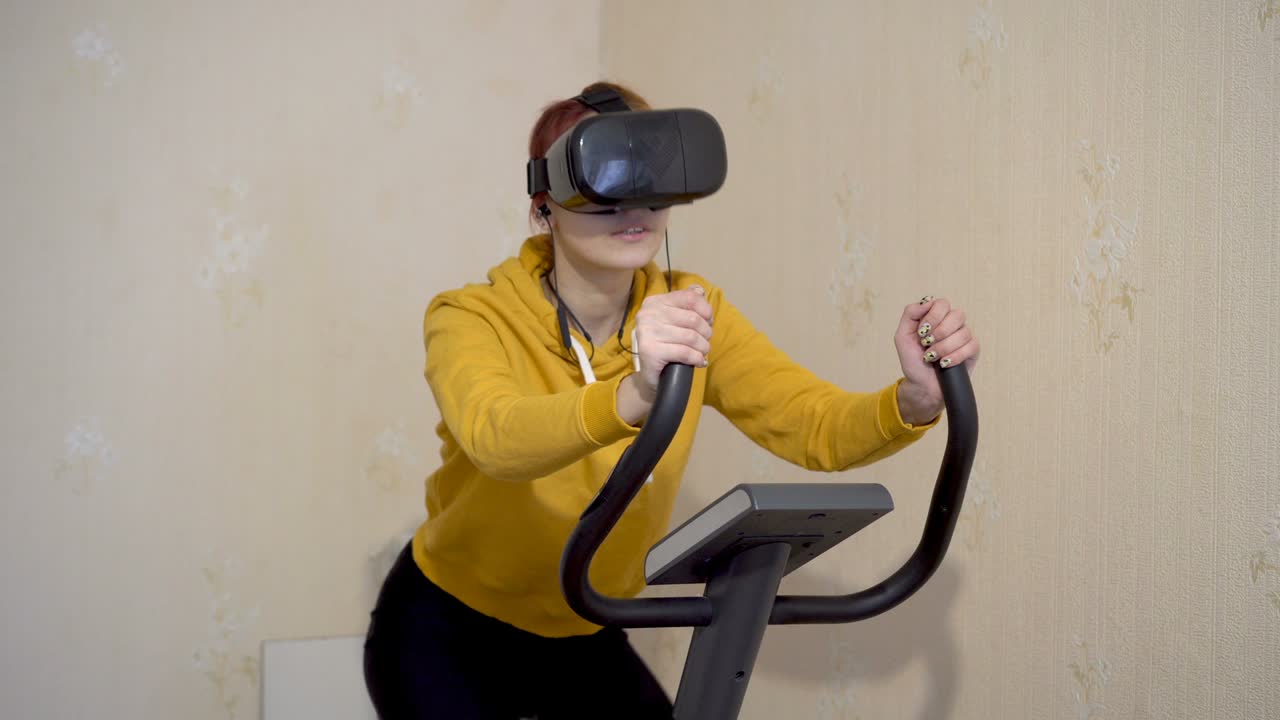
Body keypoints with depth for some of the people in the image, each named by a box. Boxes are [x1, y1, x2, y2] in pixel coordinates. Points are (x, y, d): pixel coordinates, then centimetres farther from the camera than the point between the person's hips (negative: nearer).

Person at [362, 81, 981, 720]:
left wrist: (916, 399, -39)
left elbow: (816, 427, -18)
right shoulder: (471, 319, -22)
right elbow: (497, 438, -44)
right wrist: (631, 398, -63)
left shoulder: (690, 313, -9)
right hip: (445, 639, -4)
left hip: (581, 641, 5)